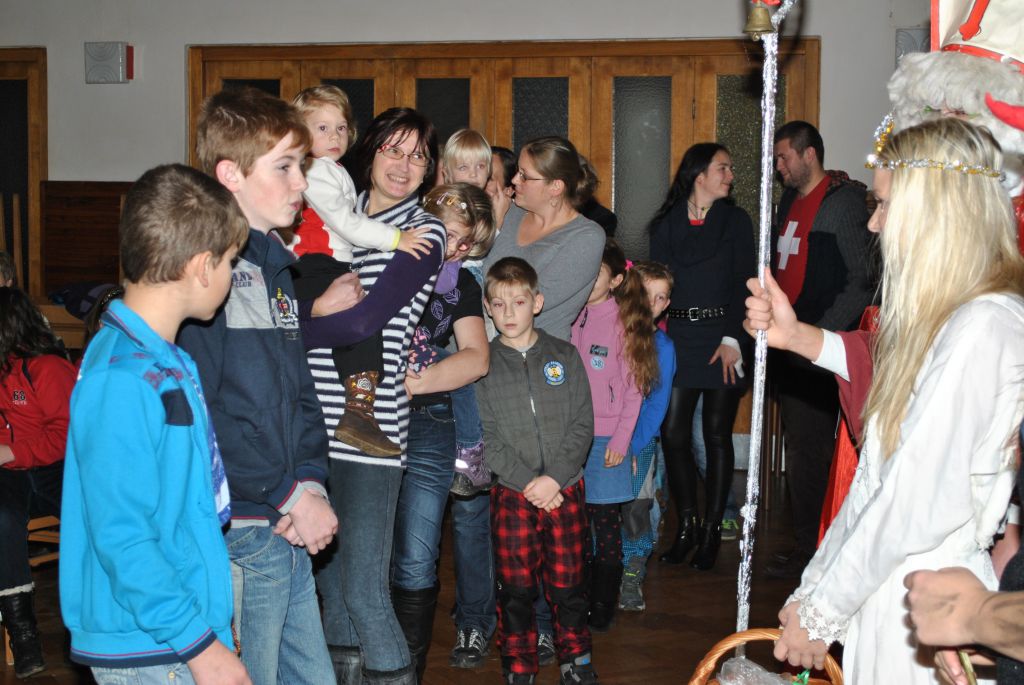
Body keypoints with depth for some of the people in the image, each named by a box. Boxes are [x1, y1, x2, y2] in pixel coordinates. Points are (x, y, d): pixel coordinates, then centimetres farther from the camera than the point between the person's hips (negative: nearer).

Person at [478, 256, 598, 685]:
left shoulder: (564, 356, 6)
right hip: (511, 493, -1)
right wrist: (528, 483, -12)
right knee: (516, 590, 2)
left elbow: (583, 426, 2)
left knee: (567, 585, 6)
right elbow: (485, 437, -3)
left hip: (565, 491, 1)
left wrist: (555, 479, -10)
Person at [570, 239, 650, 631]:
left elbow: (634, 388, -4)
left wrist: (620, 441, -9)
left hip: (605, 439, -3)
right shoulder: (571, 317, 6)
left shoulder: (623, 320, -4)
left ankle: (602, 609, 12)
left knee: (605, 524, 2)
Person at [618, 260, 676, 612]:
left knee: (635, 508, -5)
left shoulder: (661, 345, 2)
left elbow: (658, 403, -2)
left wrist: (632, 445, -11)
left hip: (639, 439, 0)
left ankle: (632, 579, 7)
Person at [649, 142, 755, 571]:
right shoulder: (666, 223, 8)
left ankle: (711, 532, 10)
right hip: (677, 335, 2)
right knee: (673, 431, -2)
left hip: (721, 336, -2)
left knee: (717, 435, 2)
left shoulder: (736, 221, 4)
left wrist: (733, 339, -11)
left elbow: (744, 284, -1)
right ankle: (685, 527, 12)